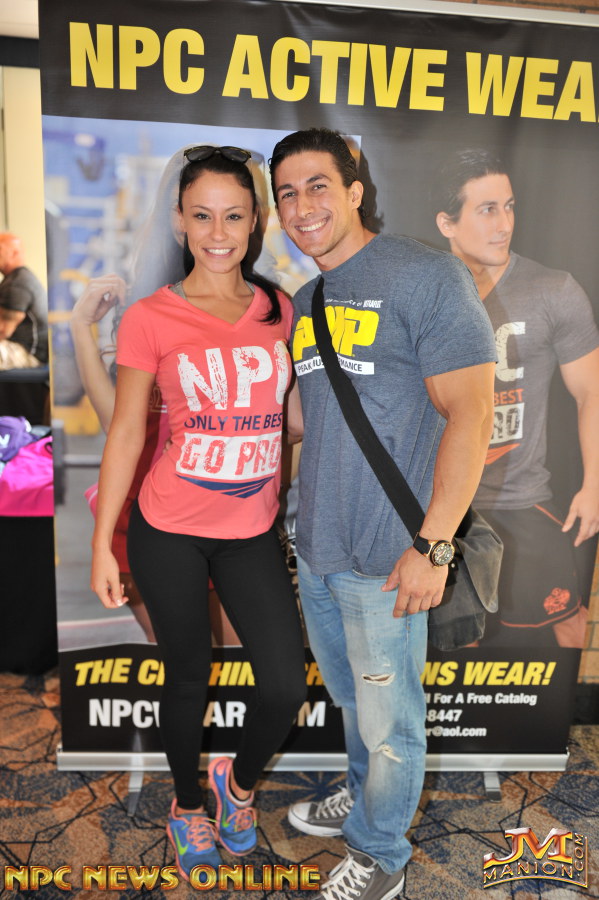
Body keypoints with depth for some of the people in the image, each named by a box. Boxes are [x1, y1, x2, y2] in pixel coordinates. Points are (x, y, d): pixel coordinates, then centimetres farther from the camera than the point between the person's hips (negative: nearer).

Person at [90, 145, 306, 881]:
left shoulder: (278, 310, 4)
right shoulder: (150, 319, -7)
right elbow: (125, 433, -4)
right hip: (169, 531, -3)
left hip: (252, 531, 3)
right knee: (188, 679, 13)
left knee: (286, 686, 1)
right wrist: (102, 543, -4)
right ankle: (187, 807, 43)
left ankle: (238, 781, 35)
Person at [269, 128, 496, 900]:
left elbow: (469, 412, -16)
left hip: (385, 557, -7)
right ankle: (364, 798, 50)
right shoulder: (306, 301, 11)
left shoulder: (425, 276, -12)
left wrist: (434, 544, -20)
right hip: (314, 547, 7)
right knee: (348, 696, 25)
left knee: (388, 720, 10)